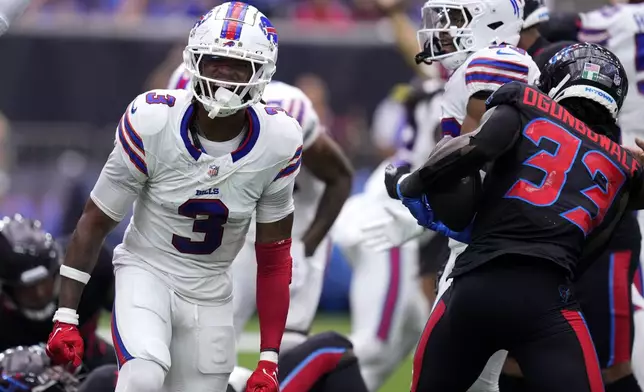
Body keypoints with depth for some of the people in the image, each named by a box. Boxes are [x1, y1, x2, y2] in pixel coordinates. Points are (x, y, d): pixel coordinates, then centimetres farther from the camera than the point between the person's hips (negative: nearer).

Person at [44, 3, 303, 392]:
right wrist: (66, 318, -12)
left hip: (211, 293, 3)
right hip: (146, 271, -3)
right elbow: (95, 222, -8)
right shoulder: (153, 123, -20)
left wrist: (270, 360, -3)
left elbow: (274, 258, -1)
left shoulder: (278, 143, -13)